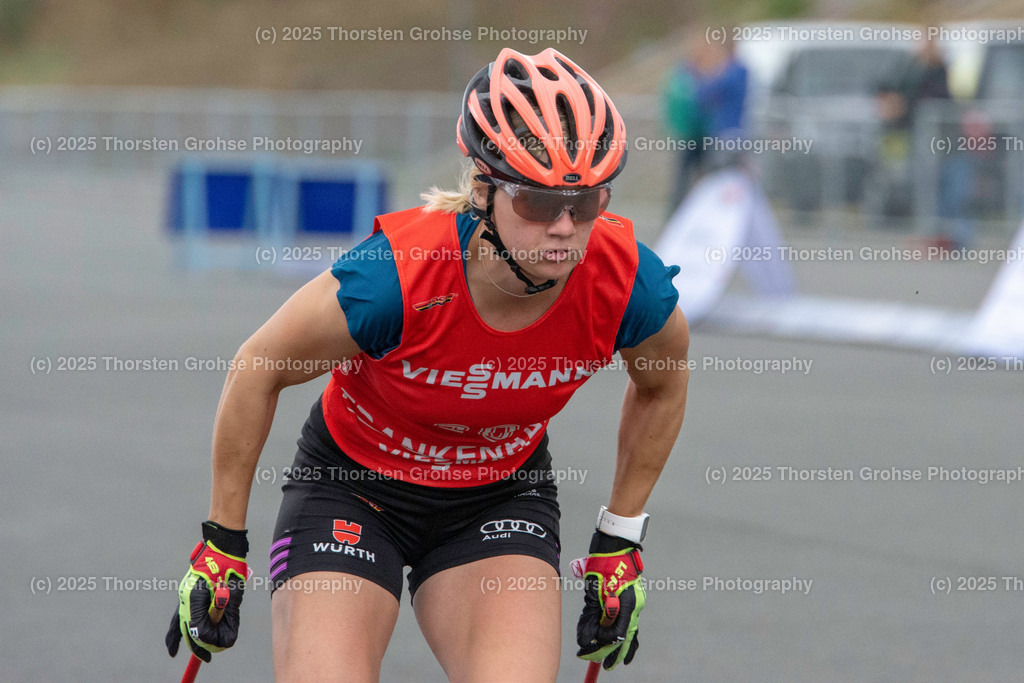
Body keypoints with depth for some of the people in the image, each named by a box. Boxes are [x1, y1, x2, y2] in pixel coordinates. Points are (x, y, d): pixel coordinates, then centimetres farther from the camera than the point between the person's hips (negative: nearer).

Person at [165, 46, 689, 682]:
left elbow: (663, 386, 0)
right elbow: (258, 372, -15)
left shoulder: (629, 284, -25)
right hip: (354, 484, -2)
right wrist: (223, 545, -7)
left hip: (500, 495, 2)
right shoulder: (396, 276, -33)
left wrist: (618, 543, 5)